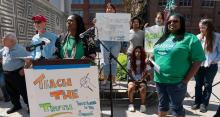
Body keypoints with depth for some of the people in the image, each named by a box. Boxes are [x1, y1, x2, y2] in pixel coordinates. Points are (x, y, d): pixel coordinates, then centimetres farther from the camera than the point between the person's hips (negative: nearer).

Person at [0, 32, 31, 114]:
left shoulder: (19, 49, -14)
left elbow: (29, 60, -17)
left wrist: (24, 69, -19)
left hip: (17, 74, -8)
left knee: (23, 91, 1)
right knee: (11, 91, 17)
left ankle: (30, 105, 15)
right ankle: (16, 105, 33)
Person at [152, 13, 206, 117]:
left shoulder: (190, 38, -8)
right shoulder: (163, 38, 12)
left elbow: (197, 61, -11)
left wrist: (185, 80, -15)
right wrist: (151, 59, 1)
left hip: (176, 81, -5)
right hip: (159, 79, 6)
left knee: (176, 107, 10)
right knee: (162, 104, 21)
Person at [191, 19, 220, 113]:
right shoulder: (198, 36, 0)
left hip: (211, 66, -2)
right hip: (199, 65, 2)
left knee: (207, 85, 10)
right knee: (198, 84, 11)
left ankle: (204, 104, 23)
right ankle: (197, 102, 26)